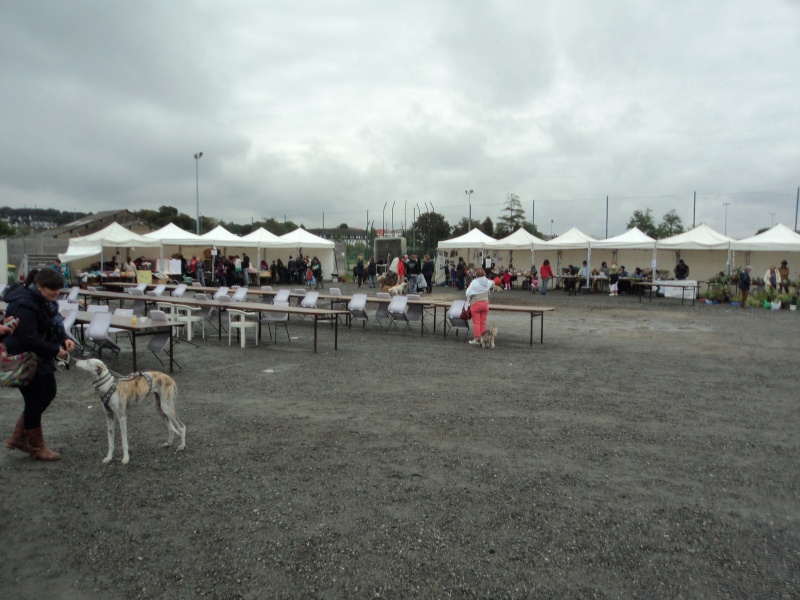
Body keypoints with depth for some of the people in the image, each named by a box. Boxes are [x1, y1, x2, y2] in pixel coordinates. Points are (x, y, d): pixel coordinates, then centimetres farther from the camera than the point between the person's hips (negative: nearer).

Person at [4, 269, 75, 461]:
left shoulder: (45, 300, 2)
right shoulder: (23, 304, -26)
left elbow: (54, 323, 12)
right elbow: (30, 340, -29)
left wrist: (64, 338, -6)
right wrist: (55, 350, -20)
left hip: (39, 356, 9)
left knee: (48, 393, 14)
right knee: (35, 400, 1)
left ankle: (18, 438, 29)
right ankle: (37, 448, 19)